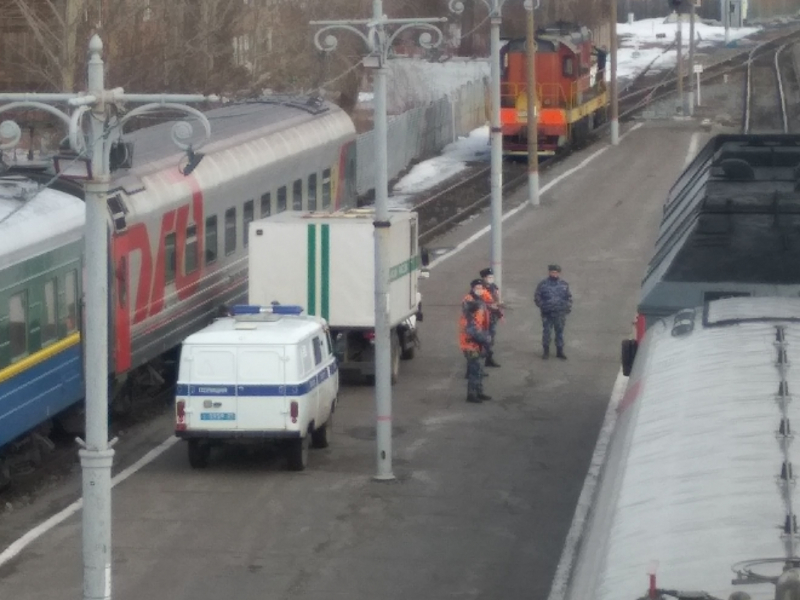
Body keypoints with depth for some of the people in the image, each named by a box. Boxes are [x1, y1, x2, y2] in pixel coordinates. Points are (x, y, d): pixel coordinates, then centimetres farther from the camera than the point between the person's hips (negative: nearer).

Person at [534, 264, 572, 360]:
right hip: (547, 313, -2)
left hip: (560, 313, 2)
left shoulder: (564, 284, 9)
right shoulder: (543, 284, 2)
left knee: (560, 332, 5)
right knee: (546, 332, -1)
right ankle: (546, 351, 8)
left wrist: (568, 308, 3)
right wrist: (542, 306, -8)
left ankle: (560, 351, 13)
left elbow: (569, 298, 14)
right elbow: (537, 297, 4)